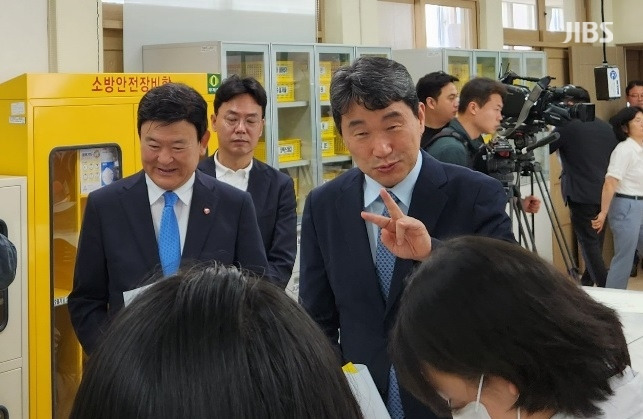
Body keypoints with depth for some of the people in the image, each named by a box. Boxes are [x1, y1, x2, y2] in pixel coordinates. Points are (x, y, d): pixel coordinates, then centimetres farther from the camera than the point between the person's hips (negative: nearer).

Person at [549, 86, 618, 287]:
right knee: (596, 241, 16)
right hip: (604, 193, 7)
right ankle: (587, 283, 28)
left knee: (589, 243, -3)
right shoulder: (607, 127, 11)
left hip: (581, 195, -7)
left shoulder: (567, 126, -8)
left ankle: (605, 289, -8)